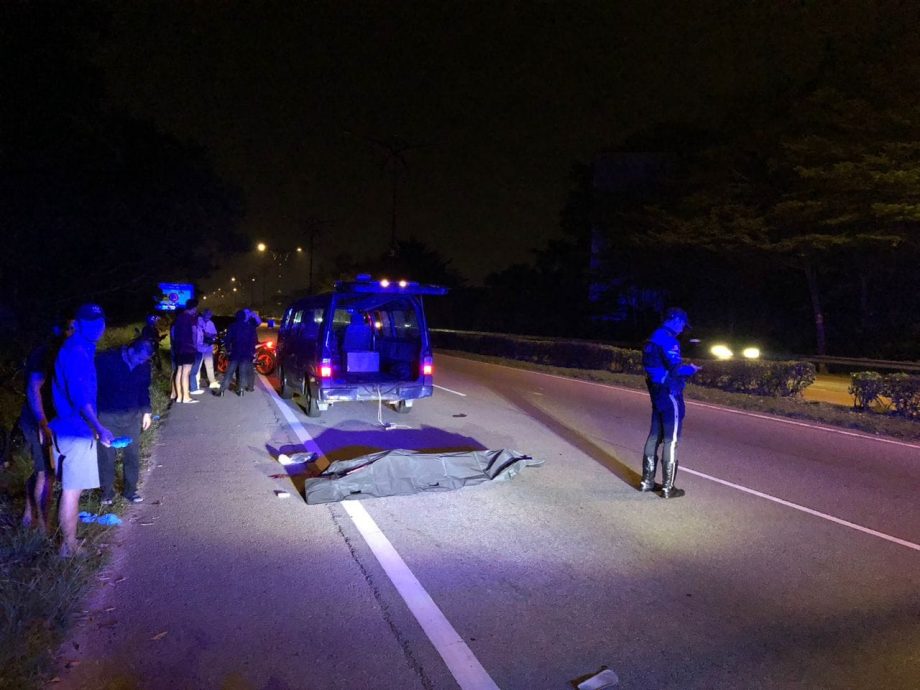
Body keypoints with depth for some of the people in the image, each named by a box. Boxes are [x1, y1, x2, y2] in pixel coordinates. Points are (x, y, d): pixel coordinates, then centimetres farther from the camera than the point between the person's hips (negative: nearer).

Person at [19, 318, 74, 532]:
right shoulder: (44, 354, -19)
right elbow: (33, 390, -23)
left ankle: (29, 516, 33)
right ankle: (43, 528, 6)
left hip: (36, 421, 9)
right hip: (39, 423, -9)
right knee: (46, 474, -3)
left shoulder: (51, 353, 8)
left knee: (39, 470, 20)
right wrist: (44, 426, -24)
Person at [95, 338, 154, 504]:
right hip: (107, 416, -3)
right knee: (106, 455, 2)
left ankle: (130, 490, 22)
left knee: (133, 454, 6)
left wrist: (147, 411, 9)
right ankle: (107, 492, 19)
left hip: (132, 416, 3)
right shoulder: (105, 360, -16)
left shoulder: (144, 365, -4)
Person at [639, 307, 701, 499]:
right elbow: (676, 368, -23)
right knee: (671, 440, -3)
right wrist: (691, 369, -4)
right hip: (670, 393, -9)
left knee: (655, 436, 14)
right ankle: (668, 488, 2)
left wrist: (684, 367, 15)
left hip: (656, 392, 9)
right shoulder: (668, 339, -17)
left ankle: (647, 481, 20)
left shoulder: (653, 338, 13)